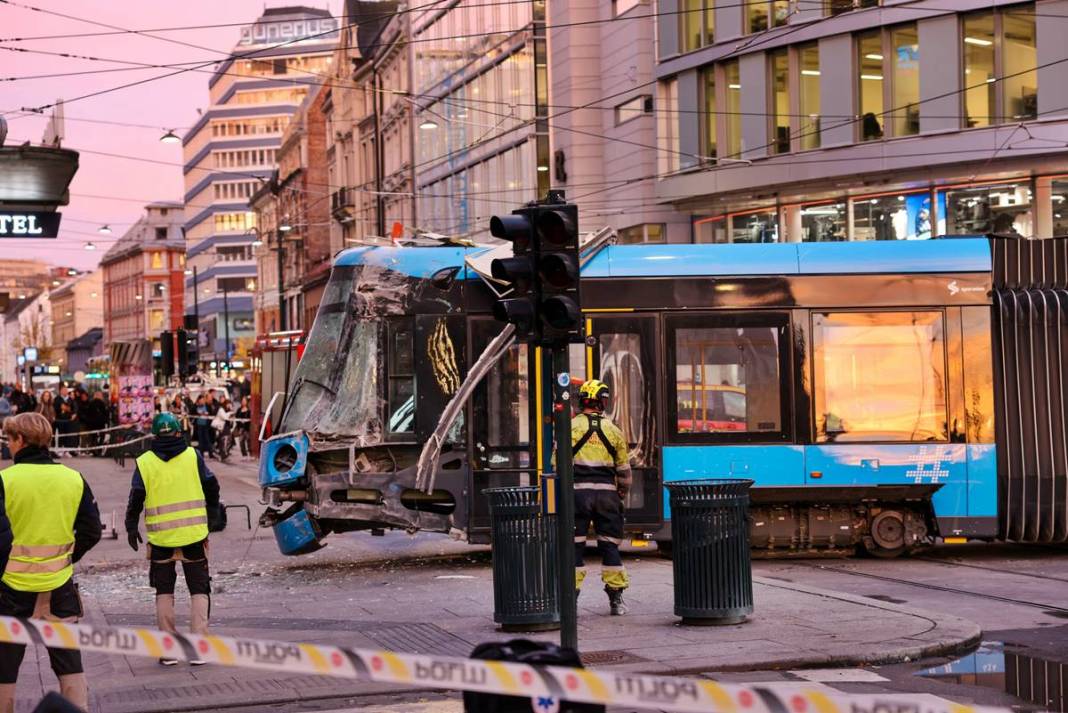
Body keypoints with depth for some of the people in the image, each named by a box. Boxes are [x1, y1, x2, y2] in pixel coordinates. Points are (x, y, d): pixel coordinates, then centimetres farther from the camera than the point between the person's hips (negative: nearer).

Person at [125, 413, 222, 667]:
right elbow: (212, 487, 2)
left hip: (161, 538, 0)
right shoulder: (193, 457, -2)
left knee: (164, 592, 12)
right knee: (199, 589, 9)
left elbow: (135, 499, -3)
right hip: (194, 534, 0)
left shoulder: (144, 463, -4)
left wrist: (131, 527, 10)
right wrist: (213, 513, 18)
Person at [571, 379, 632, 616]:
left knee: (574, 544, 2)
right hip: (606, 491, 2)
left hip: (577, 490, -2)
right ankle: (616, 598, 10)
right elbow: (624, 468, 12)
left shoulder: (571, 427, -1)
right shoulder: (613, 430, 6)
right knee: (609, 544, 8)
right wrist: (623, 494, 24)